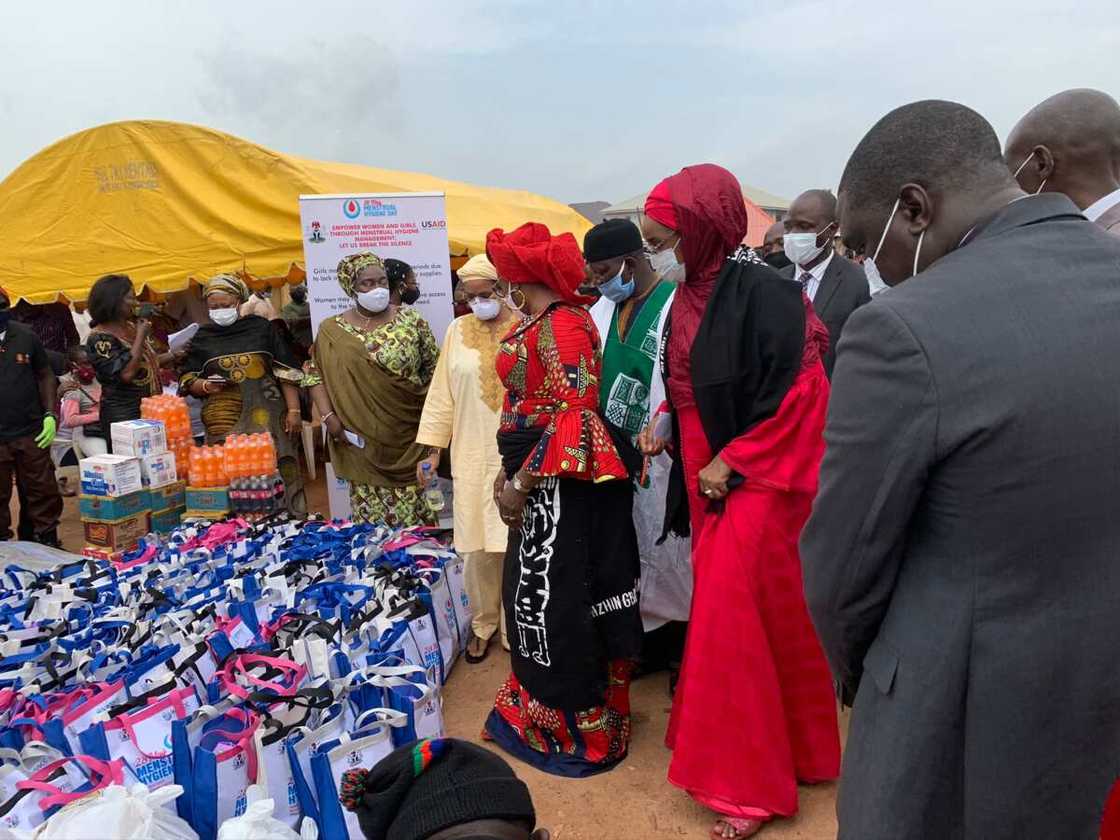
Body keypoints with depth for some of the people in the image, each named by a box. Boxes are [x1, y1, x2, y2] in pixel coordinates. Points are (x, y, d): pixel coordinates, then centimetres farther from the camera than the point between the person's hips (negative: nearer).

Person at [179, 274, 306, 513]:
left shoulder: (262, 328, 8)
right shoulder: (203, 338, 12)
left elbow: (286, 372, 5)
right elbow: (187, 380, 13)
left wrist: (293, 410, -3)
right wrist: (205, 386, -9)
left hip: (266, 412, -1)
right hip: (224, 419, 1)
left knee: (274, 466, -4)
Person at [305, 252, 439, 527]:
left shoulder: (411, 321, 1)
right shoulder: (332, 331, 2)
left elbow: (434, 368, 5)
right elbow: (315, 375, 6)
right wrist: (329, 417, -5)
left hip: (410, 437, 0)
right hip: (363, 441, 0)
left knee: (415, 514, 4)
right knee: (372, 516, 5)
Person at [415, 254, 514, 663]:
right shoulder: (458, 331, 6)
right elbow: (442, 393, 8)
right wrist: (433, 447, 6)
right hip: (473, 456, 2)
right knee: (478, 544, 7)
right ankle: (483, 623, 25)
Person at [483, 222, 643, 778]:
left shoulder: (562, 325, -17)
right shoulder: (538, 324, 12)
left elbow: (574, 416, -23)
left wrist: (522, 483, -18)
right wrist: (508, 472, 15)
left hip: (562, 483, -9)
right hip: (539, 480, 9)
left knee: (558, 600, 3)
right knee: (533, 592, 18)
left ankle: (578, 729, 22)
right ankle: (540, 708, 36)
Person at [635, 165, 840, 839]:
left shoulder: (760, 289, -18)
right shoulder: (693, 292, 7)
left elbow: (795, 389, -19)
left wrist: (732, 463, -16)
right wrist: (665, 424, 2)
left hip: (756, 477, -8)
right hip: (708, 473, 8)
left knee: (739, 615, -3)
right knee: (721, 603, 15)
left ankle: (752, 782, 16)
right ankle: (763, 751, 36)